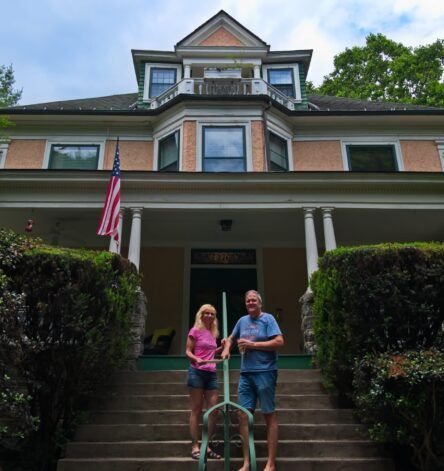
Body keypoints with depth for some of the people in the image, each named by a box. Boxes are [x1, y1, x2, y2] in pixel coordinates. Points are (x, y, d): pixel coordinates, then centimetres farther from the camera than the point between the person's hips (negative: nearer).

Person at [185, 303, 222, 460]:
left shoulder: (213, 333, 15)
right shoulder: (195, 331, -3)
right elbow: (188, 352, -6)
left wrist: (222, 347, 11)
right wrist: (197, 359, -24)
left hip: (211, 373, 6)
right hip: (197, 372, -6)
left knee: (213, 410, 3)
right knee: (196, 410, 0)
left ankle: (207, 446, 14)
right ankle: (195, 447, 7)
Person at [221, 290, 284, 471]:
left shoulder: (268, 318, -4)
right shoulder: (242, 320, 13)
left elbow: (279, 342, -14)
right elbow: (231, 338, 28)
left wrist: (253, 344, -14)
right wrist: (226, 349, 6)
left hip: (265, 372, -6)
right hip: (246, 373, 6)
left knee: (270, 416, 1)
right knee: (243, 415, 4)